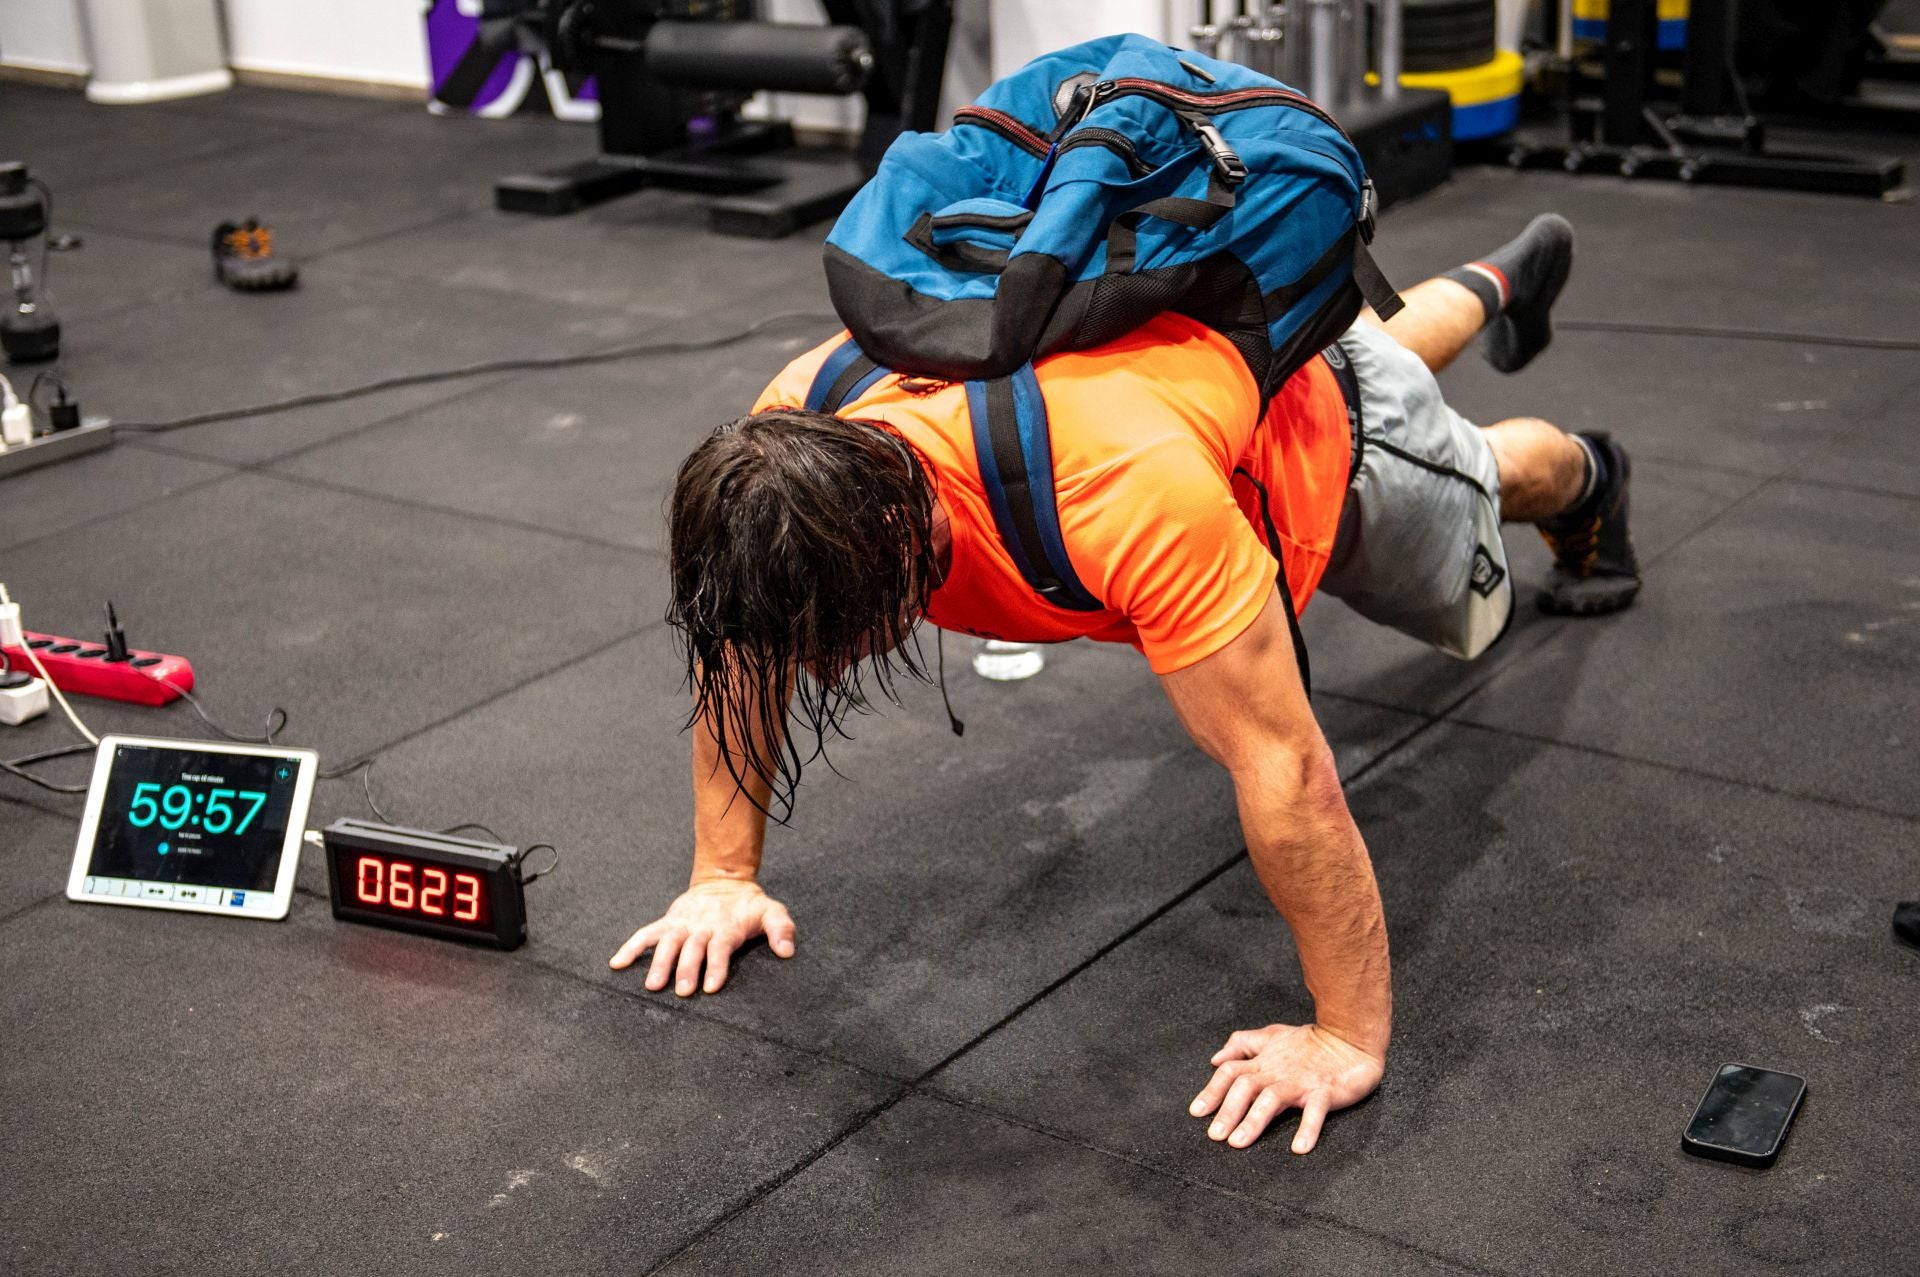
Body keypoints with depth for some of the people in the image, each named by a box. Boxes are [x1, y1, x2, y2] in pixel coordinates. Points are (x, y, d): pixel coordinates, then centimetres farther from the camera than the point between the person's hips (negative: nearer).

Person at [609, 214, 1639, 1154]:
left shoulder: (1130, 503, -54)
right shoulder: (789, 440, -36)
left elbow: (1282, 771, -46)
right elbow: (741, 650, -17)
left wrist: (1348, 1038, -39)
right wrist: (724, 875, -16)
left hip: (1327, 421, -4)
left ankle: (1581, 478, 66)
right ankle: (1494, 285, 69)